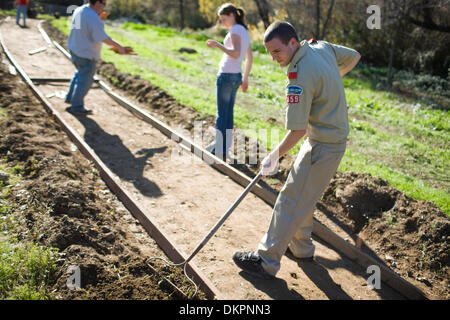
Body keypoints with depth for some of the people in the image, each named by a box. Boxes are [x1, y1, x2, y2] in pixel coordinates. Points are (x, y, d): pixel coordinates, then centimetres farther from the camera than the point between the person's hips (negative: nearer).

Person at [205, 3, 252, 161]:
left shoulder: (235, 30, -10)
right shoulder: (245, 31, 17)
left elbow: (236, 53, -25)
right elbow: (249, 58, 21)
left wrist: (218, 45, -24)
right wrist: (245, 78, 25)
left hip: (227, 76, -9)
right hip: (236, 76, 9)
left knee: (222, 114, -3)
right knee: (228, 113, 14)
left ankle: (220, 150, 2)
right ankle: (224, 146, 21)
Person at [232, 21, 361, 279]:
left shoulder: (300, 77, -27)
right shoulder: (322, 47, 0)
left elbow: (297, 130, -25)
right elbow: (354, 57, 18)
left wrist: (276, 155, -12)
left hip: (323, 146, -10)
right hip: (333, 136, 10)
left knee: (291, 200, -4)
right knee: (304, 196, 21)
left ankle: (266, 262, 4)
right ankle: (302, 248, 36)